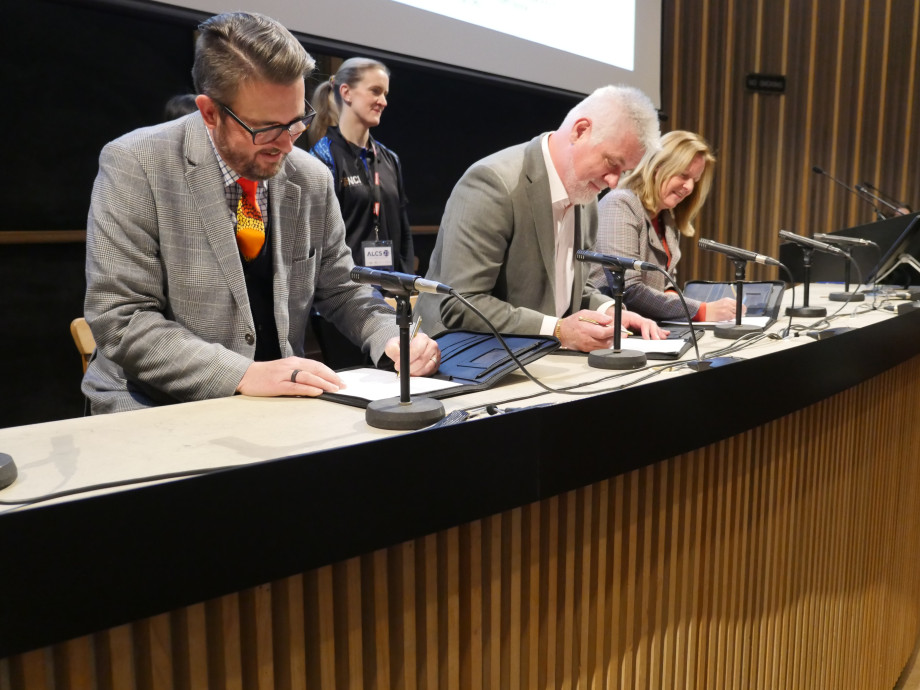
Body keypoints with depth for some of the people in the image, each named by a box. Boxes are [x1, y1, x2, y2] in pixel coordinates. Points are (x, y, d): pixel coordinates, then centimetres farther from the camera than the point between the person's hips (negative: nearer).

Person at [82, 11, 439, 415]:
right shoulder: (135, 166, -10)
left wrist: (390, 338, -7)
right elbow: (120, 320, -14)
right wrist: (243, 374, -25)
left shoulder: (312, 179, 3)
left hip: (280, 408, 4)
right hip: (160, 409, -3)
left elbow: (339, 288, 13)